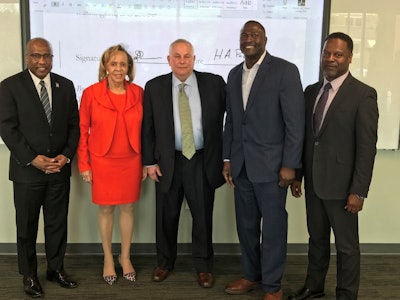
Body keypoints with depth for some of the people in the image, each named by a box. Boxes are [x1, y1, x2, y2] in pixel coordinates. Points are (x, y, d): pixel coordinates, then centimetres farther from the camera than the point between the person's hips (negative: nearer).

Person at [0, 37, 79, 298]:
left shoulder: (65, 85, 6)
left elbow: (74, 124, 6)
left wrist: (66, 155, -7)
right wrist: (33, 159, -15)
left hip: (60, 169, 3)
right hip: (27, 169, -2)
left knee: (58, 223, 12)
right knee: (27, 225, 10)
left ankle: (56, 268, 29)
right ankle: (29, 275, 26)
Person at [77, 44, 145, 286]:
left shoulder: (138, 93, -1)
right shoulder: (91, 93, -6)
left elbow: (143, 130, 3)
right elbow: (83, 131, -2)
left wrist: (146, 162, 3)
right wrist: (84, 165, -4)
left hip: (131, 161, 1)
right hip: (102, 161, -1)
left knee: (128, 208, 11)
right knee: (106, 209, 10)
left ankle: (125, 257, 29)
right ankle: (108, 258, 28)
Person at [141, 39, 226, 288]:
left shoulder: (214, 83, -3)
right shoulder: (154, 87, 0)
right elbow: (147, 128, 3)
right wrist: (149, 161, 0)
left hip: (203, 161, -1)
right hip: (168, 162, 1)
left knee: (203, 216, 10)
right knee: (166, 216, 13)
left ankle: (204, 266, 29)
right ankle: (165, 262, 35)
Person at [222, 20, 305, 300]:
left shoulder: (285, 70, -8)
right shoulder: (234, 74, 11)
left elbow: (295, 121, -11)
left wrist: (290, 164, -13)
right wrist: (227, 159, 10)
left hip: (271, 164, -5)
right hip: (241, 165, 6)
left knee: (273, 226, 5)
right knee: (246, 224, 15)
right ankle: (251, 274, 33)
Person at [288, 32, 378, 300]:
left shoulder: (363, 94, -10)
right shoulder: (311, 91, 8)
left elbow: (367, 147, -14)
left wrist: (358, 191, -17)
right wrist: (297, 175, 10)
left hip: (341, 184, -5)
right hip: (313, 181, 6)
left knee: (346, 245, 9)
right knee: (317, 239, 20)